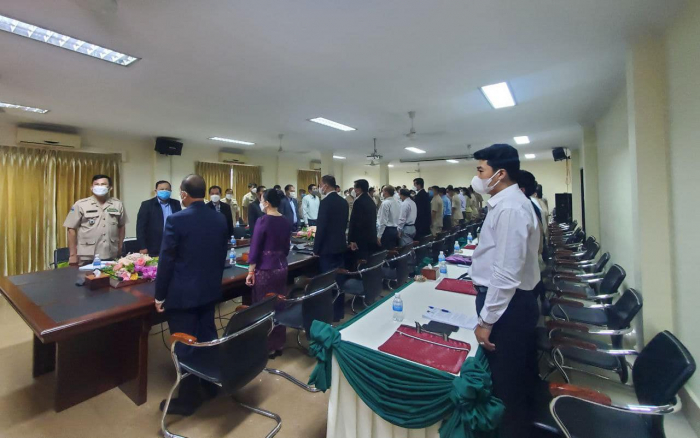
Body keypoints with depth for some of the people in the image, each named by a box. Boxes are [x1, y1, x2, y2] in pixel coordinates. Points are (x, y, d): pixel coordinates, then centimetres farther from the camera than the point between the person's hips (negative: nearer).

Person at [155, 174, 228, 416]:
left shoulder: (176, 220, -16)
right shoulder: (220, 219, 0)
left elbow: (166, 261, -12)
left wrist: (160, 296, -1)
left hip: (182, 294, -5)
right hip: (210, 290, 6)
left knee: (185, 346, 8)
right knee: (208, 339, 19)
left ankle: (188, 399, 24)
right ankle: (211, 385, 35)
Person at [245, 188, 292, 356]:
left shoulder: (263, 221, -14)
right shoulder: (286, 222, 3)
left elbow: (255, 246, -13)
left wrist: (251, 271, -7)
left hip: (265, 269, -6)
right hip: (281, 267, 6)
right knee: (279, 305, 15)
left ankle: (268, 347, 19)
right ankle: (279, 344, 28)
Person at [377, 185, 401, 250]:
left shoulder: (385, 203, -15)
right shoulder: (398, 202, 8)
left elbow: (383, 221, -18)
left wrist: (379, 235, -14)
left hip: (387, 230, -8)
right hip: (395, 230, 8)